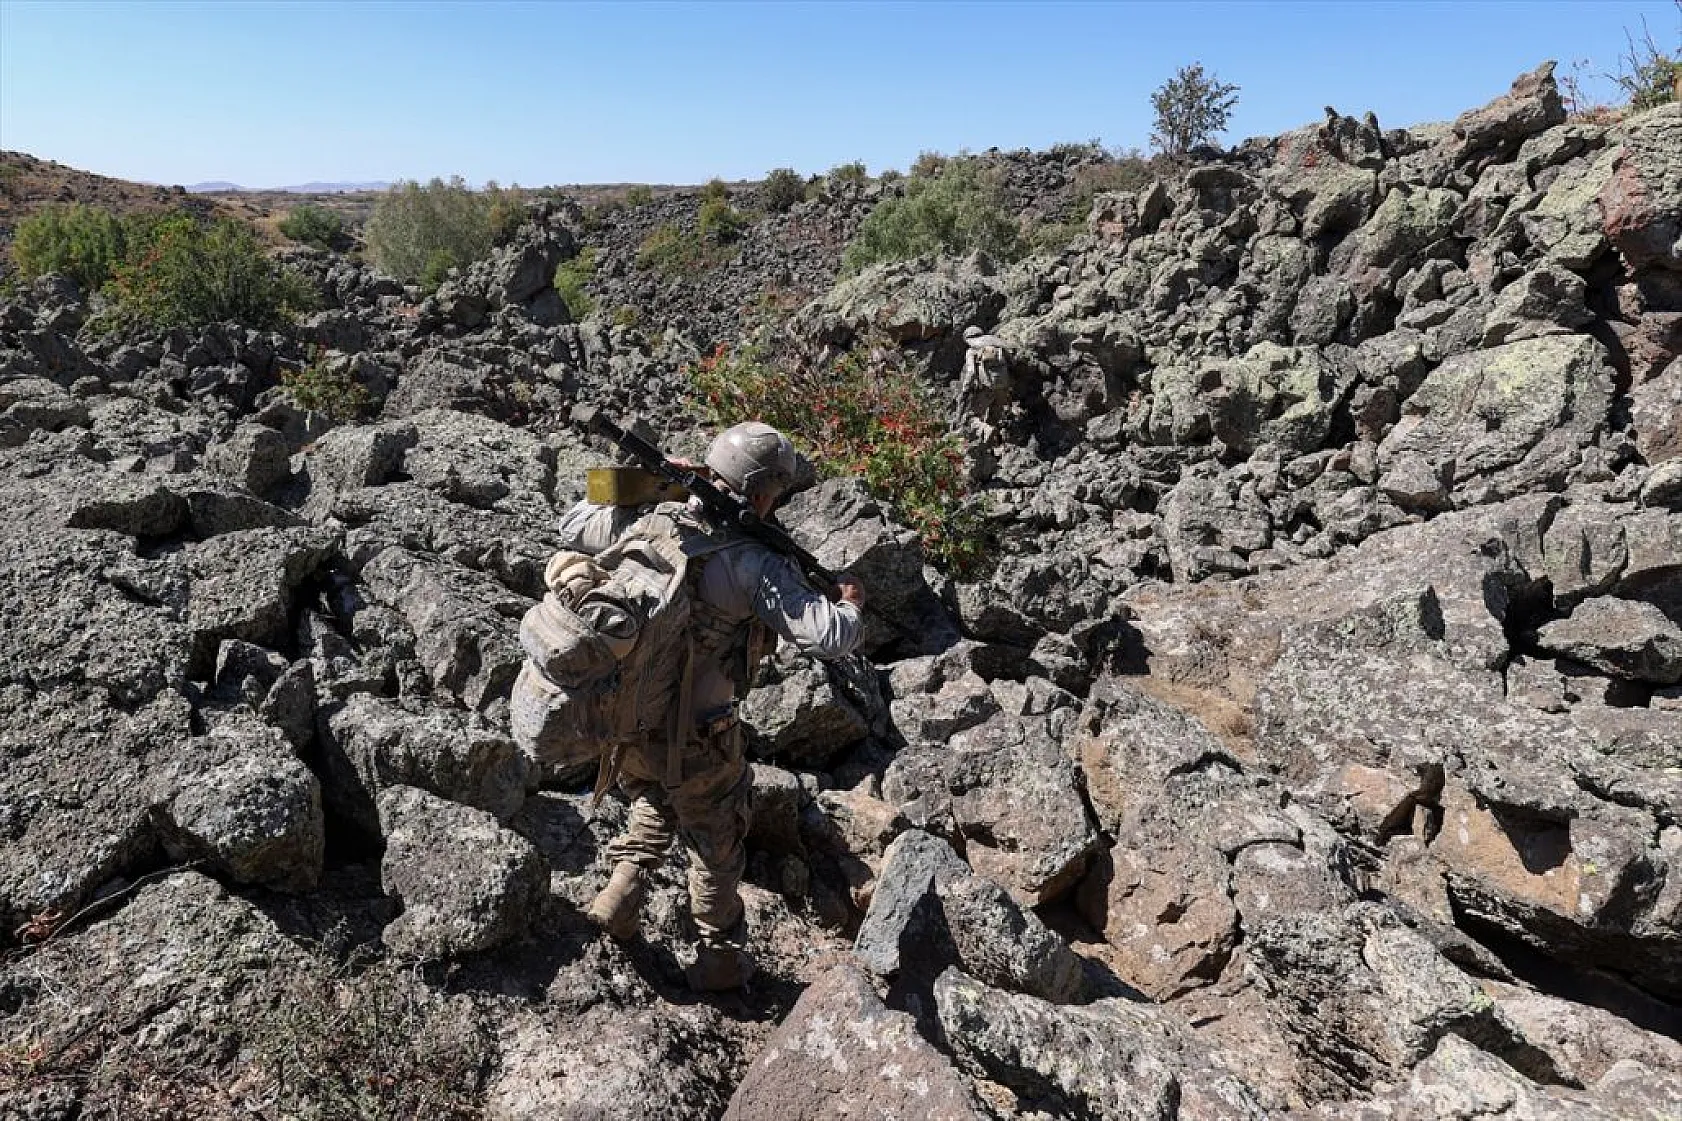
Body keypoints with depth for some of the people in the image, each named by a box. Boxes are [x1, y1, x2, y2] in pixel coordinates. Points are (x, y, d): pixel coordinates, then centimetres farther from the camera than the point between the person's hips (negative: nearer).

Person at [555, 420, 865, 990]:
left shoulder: (648, 522, -8)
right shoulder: (756, 565, -24)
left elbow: (572, 527, 9)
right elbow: (827, 637, -26)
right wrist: (850, 603, -3)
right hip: (698, 740, -5)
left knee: (655, 805, 36)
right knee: (717, 841, 20)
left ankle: (620, 896, 34)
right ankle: (719, 958, 35)